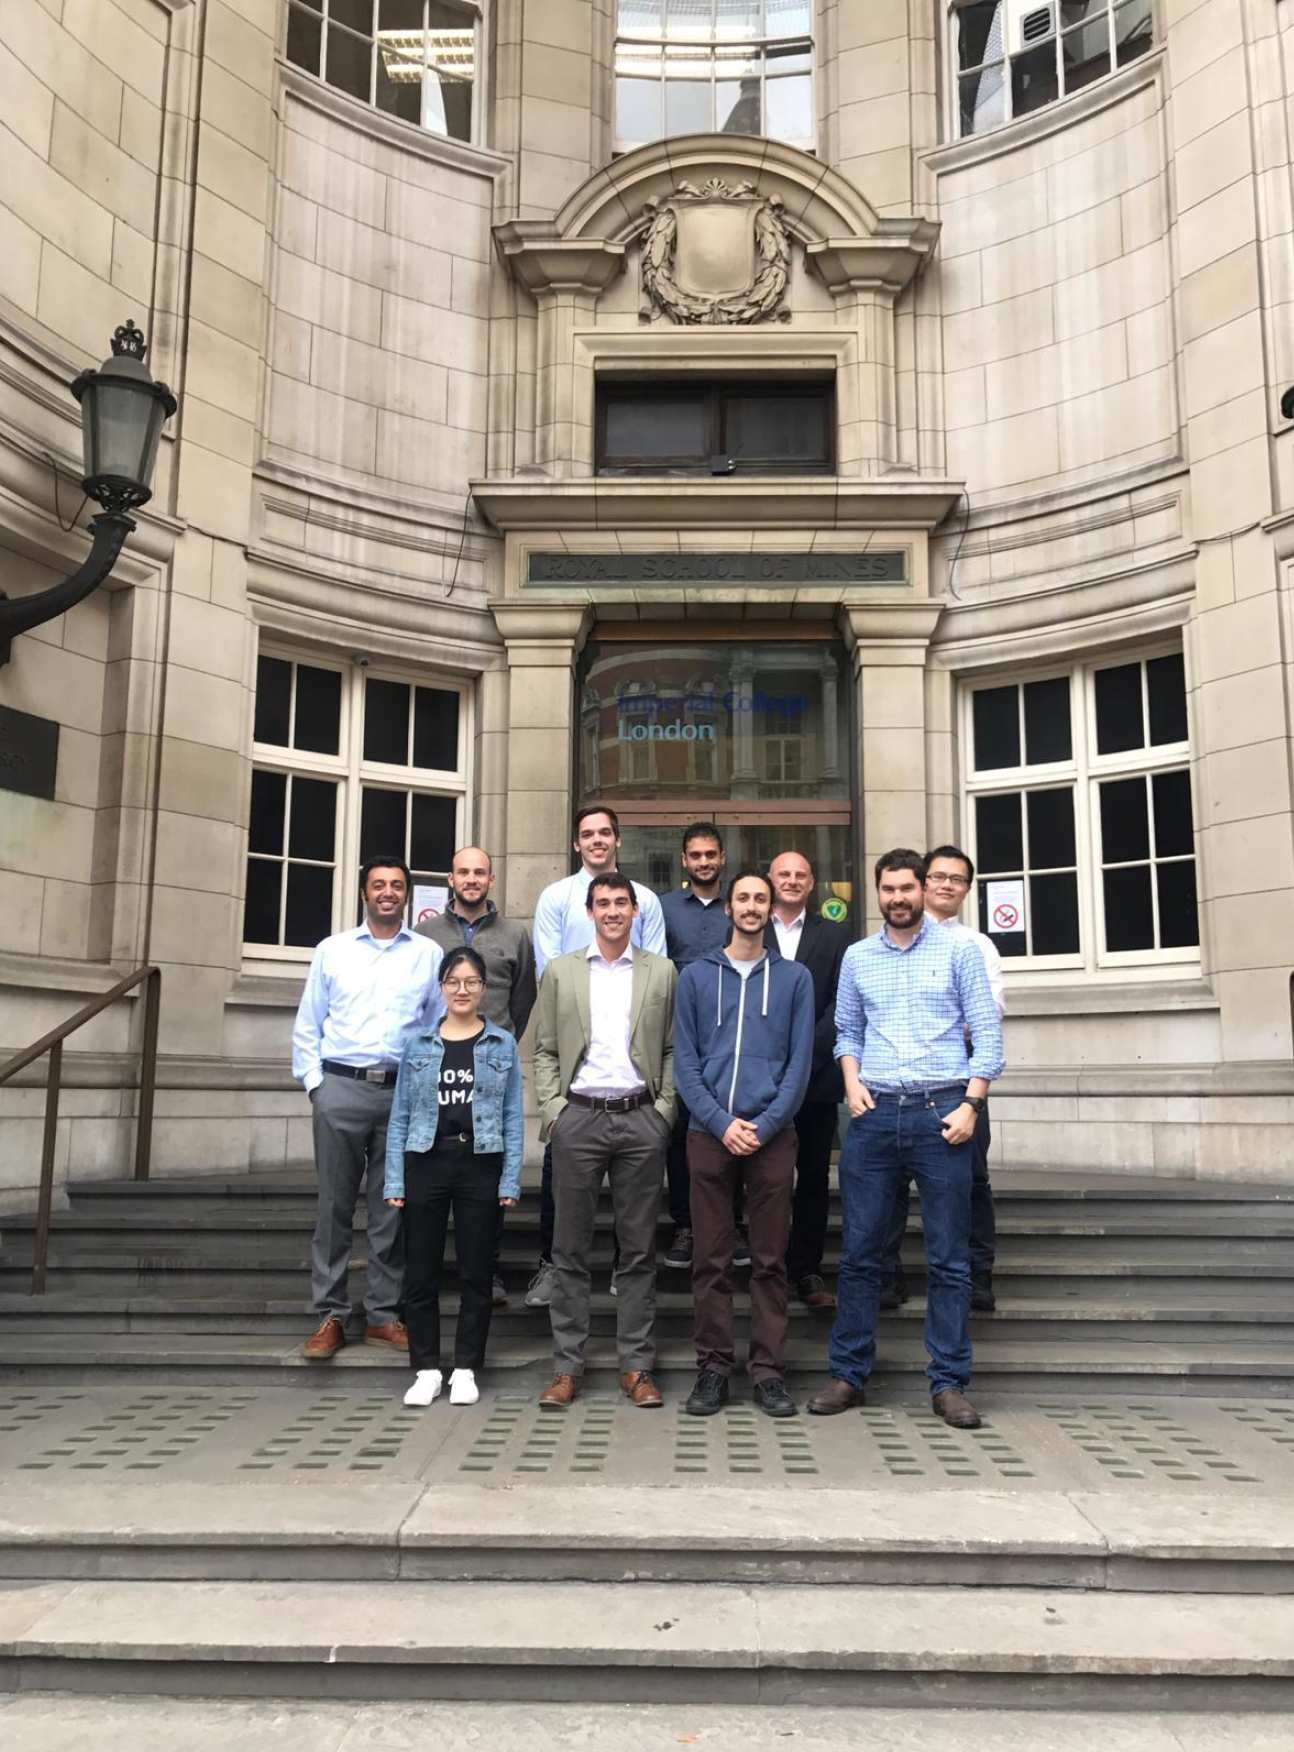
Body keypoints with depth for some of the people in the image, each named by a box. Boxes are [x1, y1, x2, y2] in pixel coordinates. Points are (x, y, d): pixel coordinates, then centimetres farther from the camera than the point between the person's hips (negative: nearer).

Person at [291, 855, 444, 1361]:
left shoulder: (428, 954, 8)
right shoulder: (332, 950, 9)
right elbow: (307, 1024, 9)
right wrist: (314, 1083, 1)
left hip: (404, 1092, 0)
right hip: (340, 1088, 0)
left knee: (392, 1209, 6)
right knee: (334, 1205, 2)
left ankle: (384, 1315, 15)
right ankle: (330, 1316, 11)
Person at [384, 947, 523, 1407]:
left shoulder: (503, 1045, 4)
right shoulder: (418, 1044, 6)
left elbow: (512, 1117, 3)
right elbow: (400, 1116, 6)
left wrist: (511, 1180, -4)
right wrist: (394, 1182, 0)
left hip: (480, 1165, -1)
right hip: (426, 1162, 1)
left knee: (476, 1273, 5)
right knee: (421, 1273, 5)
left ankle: (465, 1369, 18)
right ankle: (426, 1369, 17)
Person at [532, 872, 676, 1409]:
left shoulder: (661, 972, 8)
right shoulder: (561, 971, 8)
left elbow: (672, 1049, 9)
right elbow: (545, 1051, 8)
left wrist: (665, 1109, -1)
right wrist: (552, 1110, -2)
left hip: (641, 1120, 0)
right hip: (578, 1118, 0)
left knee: (638, 1249, 5)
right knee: (571, 1249, 4)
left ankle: (636, 1367, 14)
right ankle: (567, 1367, 12)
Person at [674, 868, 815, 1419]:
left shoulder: (794, 978, 7)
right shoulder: (696, 976, 8)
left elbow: (800, 1062, 2)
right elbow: (685, 1061, 3)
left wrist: (765, 1125, -9)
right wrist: (722, 1122, -9)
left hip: (772, 1133, 0)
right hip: (709, 1132, 0)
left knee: (770, 1259, 4)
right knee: (711, 1259, 4)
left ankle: (768, 1369, 13)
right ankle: (713, 1367, 13)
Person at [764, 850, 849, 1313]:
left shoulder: (833, 937, 8)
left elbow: (840, 1003, 1)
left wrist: (805, 1050, -10)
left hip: (817, 1077, 1)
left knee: (814, 1177, 6)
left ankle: (806, 1270, 15)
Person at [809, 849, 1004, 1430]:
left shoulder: (958, 949, 3)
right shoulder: (857, 957, 12)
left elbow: (987, 1033, 0)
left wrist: (970, 1103, -9)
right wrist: (851, 1080, 1)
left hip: (941, 1112, -2)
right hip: (874, 1114, 3)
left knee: (949, 1258, 3)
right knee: (860, 1252, 6)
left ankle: (949, 1383, 13)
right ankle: (848, 1374, 16)